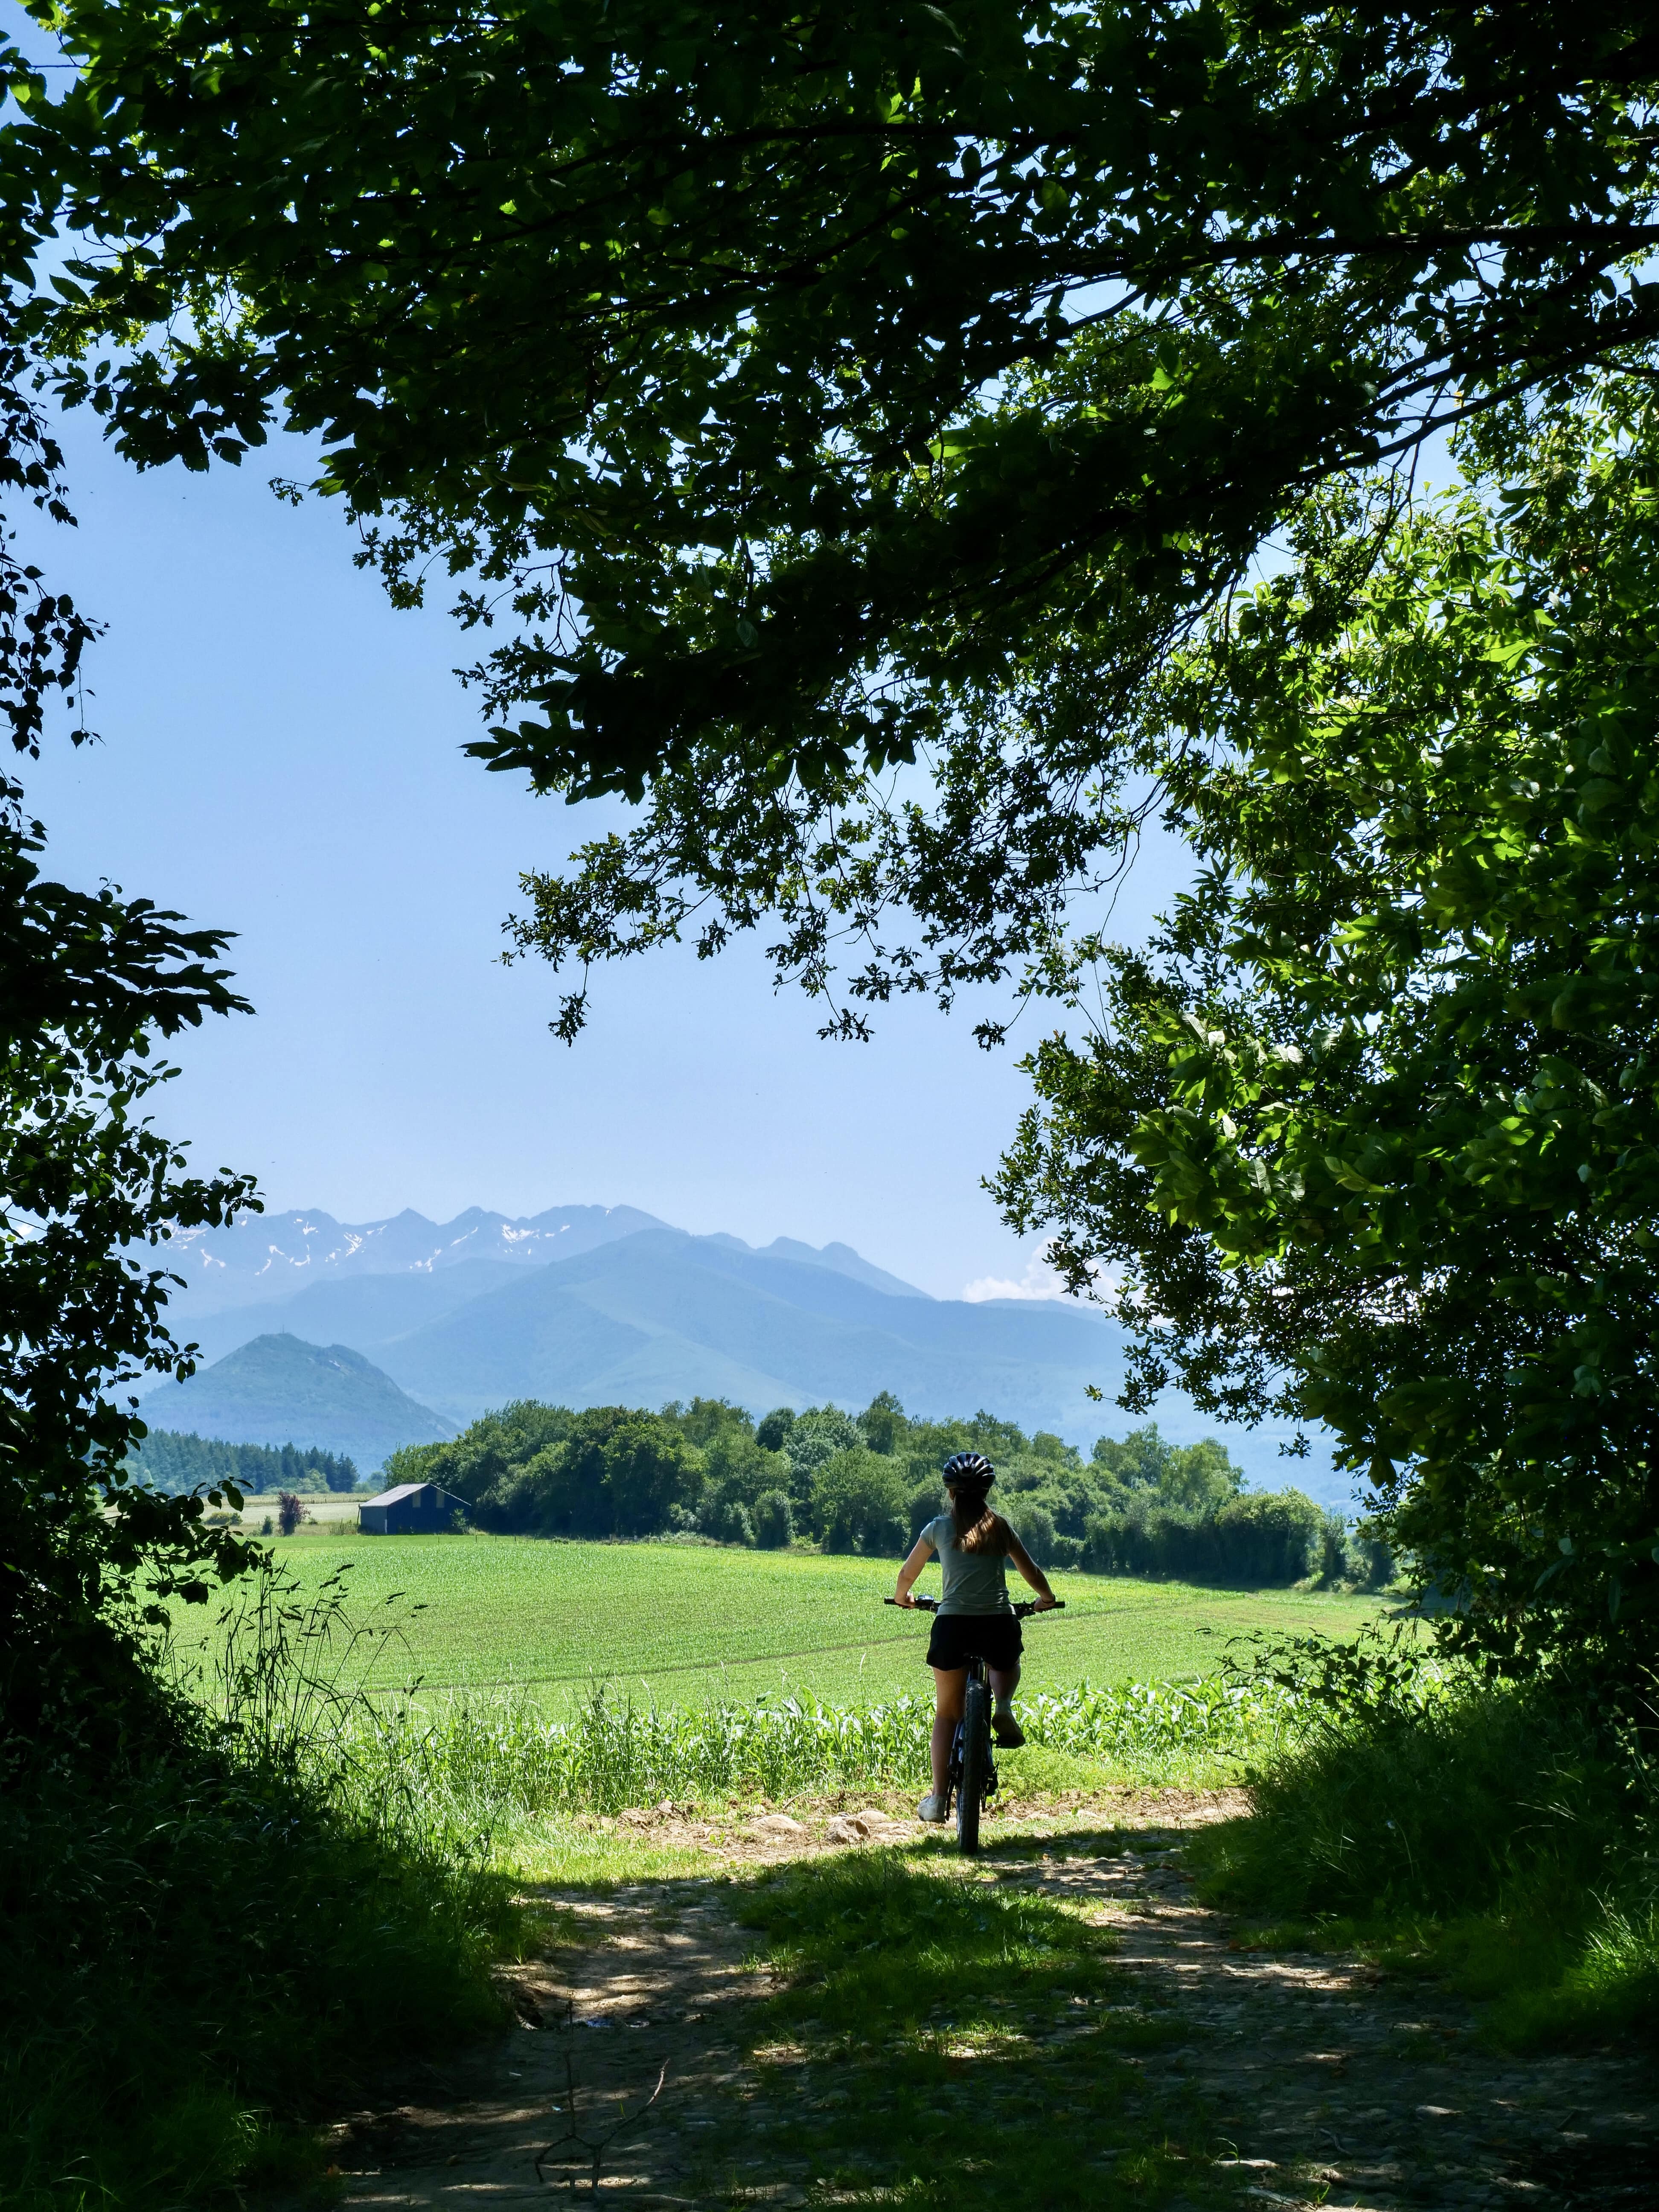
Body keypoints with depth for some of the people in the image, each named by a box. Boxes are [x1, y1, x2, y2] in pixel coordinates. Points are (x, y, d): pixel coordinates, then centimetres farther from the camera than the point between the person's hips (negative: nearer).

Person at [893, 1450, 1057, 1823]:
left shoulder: (938, 1528, 10)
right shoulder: (1000, 1527, 12)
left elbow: (907, 1574, 21)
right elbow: (1032, 1572, 18)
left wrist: (902, 1597, 43)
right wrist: (1046, 1599, 39)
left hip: (952, 1624, -1)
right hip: (999, 1624, 1)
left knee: (947, 1713, 14)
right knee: (1007, 1664, 36)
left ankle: (938, 1798, 6)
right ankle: (1004, 1708, 4)